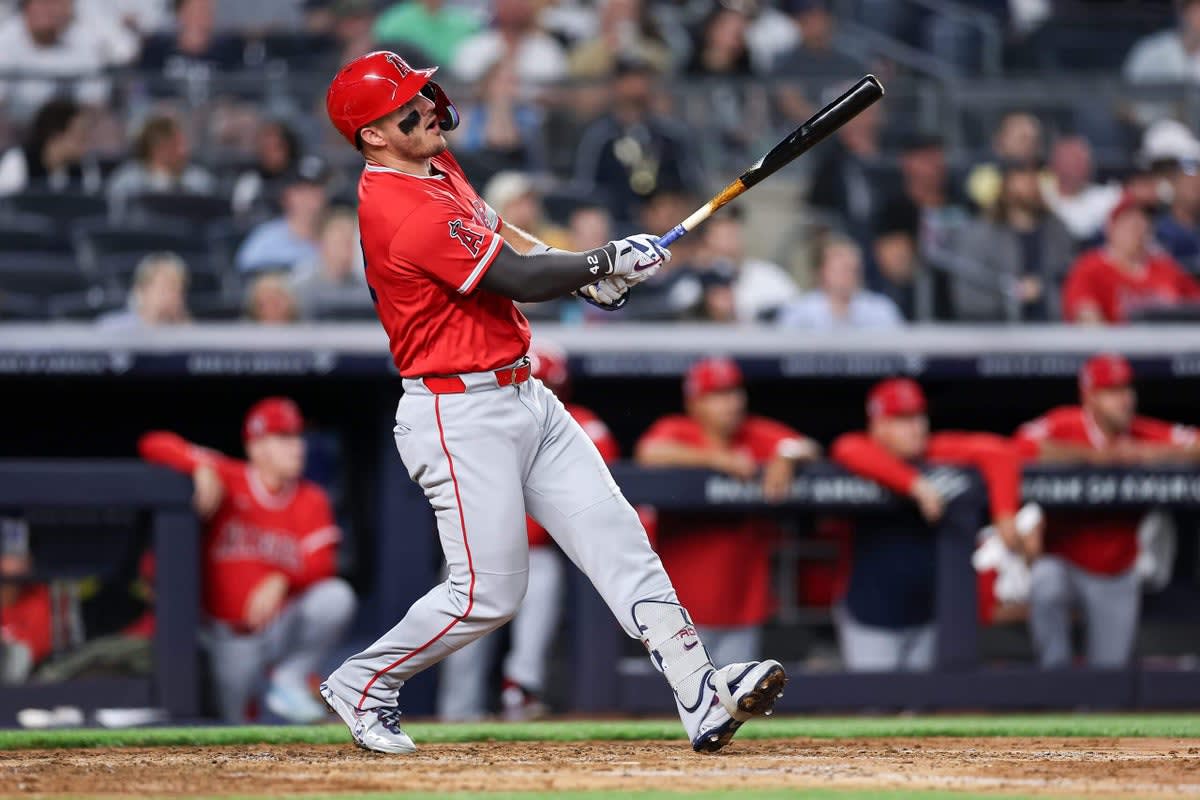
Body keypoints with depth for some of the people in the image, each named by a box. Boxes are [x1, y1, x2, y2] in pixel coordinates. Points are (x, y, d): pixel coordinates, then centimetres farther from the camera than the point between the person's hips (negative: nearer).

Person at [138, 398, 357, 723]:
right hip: (229, 634, -1)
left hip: (283, 627, 1)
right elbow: (154, 444, -10)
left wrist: (282, 581, -33)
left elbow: (322, 564, -12)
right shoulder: (228, 480, -5)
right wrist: (201, 467, -28)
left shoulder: (311, 500, 2)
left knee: (336, 596, -28)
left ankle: (289, 680, -9)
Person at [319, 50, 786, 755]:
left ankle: (705, 700, -9)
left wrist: (589, 272, 5)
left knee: (617, 538, -2)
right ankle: (362, 686, 15)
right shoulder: (404, 214, -21)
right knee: (489, 592, -6)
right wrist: (608, 261, -8)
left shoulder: (438, 166, 11)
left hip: (523, 398, 10)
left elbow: (499, 236, 23)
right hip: (460, 415, -10)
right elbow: (517, 280, -21)